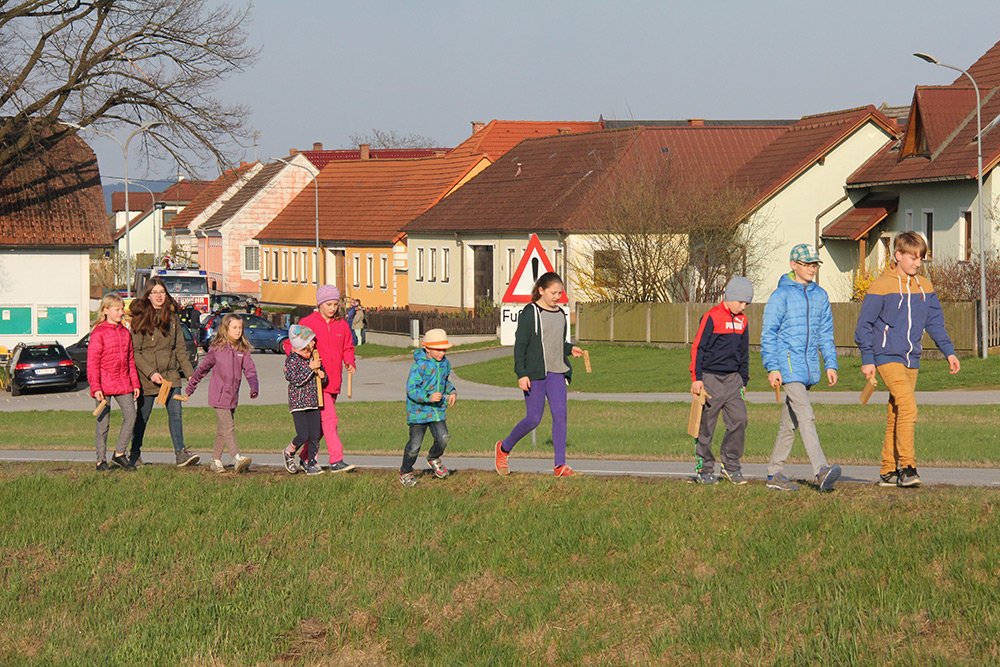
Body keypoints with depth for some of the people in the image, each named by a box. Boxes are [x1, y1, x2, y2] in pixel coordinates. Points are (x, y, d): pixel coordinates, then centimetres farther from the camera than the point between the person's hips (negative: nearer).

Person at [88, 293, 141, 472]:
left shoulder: (125, 333, 13)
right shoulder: (99, 333, -6)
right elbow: (92, 363, -9)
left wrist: (135, 383, 15)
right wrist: (95, 387, -15)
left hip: (123, 383, 6)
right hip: (104, 384, -6)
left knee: (130, 415, -5)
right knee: (103, 422, -1)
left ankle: (119, 453, 8)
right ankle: (101, 460, 8)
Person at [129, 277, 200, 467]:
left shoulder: (172, 316, 9)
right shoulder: (140, 318, -7)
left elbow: (180, 348, 14)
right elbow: (134, 352, -10)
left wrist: (190, 373, 9)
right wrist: (150, 372, -18)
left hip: (171, 375, 4)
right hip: (146, 378, -4)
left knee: (175, 413, -7)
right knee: (142, 416, 7)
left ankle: (180, 452, -10)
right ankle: (135, 454, 21)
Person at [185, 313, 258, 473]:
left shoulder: (243, 350, 6)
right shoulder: (216, 348, -4)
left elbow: (250, 370, 1)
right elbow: (203, 367, 8)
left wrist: (254, 387, -18)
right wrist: (191, 386, 18)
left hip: (233, 396, 5)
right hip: (218, 395, -5)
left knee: (223, 428, 12)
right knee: (228, 427, -14)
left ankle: (216, 459, 22)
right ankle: (237, 459, -23)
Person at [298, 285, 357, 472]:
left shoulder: (341, 325, 11)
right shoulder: (307, 323, -3)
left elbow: (347, 348, 20)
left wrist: (349, 362, -1)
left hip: (334, 381, 6)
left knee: (319, 422, 12)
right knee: (329, 419, -14)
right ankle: (336, 460, -16)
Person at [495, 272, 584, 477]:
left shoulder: (560, 314, 14)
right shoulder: (529, 313, -6)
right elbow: (520, 346, -7)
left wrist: (570, 349, 5)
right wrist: (521, 373, -15)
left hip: (556, 374, 5)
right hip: (535, 374, -5)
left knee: (560, 414, -10)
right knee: (534, 419, -3)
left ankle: (560, 465, -11)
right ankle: (504, 448, 22)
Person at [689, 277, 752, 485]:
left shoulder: (742, 321, 13)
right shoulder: (712, 317, -8)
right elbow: (698, 348, -8)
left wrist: (744, 381, 22)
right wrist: (696, 378, -12)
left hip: (732, 379, 6)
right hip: (710, 378, -6)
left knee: (739, 419, -6)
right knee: (706, 424, 0)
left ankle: (731, 465, 4)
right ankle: (704, 469, 9)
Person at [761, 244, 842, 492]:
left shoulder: (820, 296, 14)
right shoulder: (781, 295, -4)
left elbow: (826, 334, 20)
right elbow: (768, 334, -4)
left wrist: (830, 364, 13)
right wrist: (772, 368, -11)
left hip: (809, 366, 6)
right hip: (787, 364, -6)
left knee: (790, 422, 10)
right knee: (805, 417, -17)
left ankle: (775, 473, 17)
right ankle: (821, 471, -28)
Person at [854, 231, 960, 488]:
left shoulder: (924, 288, 11)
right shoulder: (881, 286, -6)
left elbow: (935, 322, 20)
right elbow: (864, 325, -4)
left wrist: (949, 352, 11)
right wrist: (867, 360, -7)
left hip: (911, 359, 6)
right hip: (887, 357, -6)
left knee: (896, 415, 9)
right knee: (908, 405, -21)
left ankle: (888, 471, 14)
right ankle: (906, 466, -21)